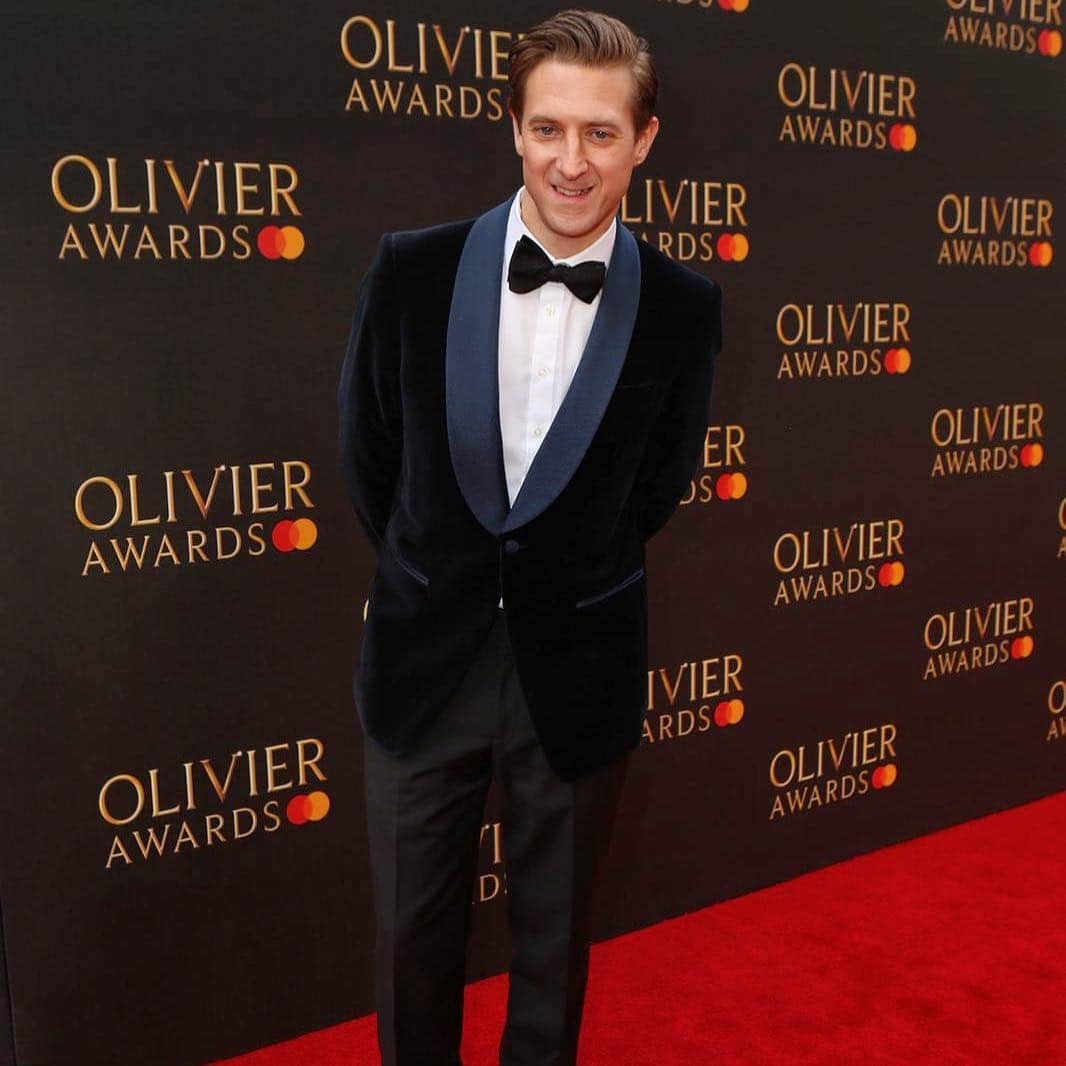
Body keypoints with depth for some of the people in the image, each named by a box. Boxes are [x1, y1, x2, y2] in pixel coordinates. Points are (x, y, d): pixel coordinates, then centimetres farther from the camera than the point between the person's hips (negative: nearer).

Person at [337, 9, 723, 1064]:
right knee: (413, 932, 18)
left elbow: (658, 482, 5)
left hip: (577, 674, 0)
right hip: (424, 658, 1)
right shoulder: (412, 268, -9)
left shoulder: (684, 308, -9)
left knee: (555, 934, 20)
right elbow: (366, 455, 3)